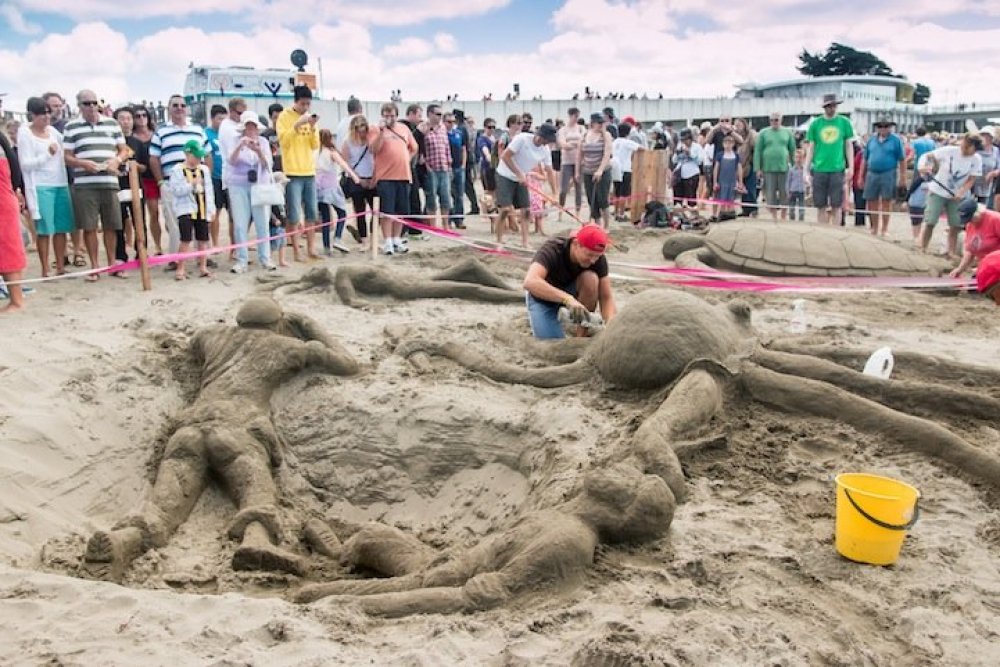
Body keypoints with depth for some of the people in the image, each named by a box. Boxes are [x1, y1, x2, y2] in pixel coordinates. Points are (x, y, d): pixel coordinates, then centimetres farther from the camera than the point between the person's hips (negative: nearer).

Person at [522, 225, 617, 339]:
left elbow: (606, 297, -22)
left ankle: (581, 337, -15)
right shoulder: (552, 249, -34)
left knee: (590, 278, -30)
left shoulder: (597, 258, -23)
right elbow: (530, 282, -51)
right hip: (543, 295, -3)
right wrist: (568, 299, -61)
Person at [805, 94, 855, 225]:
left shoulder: (844, 122, 5)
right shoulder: (815, 123, 5)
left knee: (836, 206, 2)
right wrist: (806, 171, 3)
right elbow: (810, 148, 7)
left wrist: (851, 167, 1)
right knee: (821, 206, 4)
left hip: (837, 169, 0)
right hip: (819, 170, 0)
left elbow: (848, 146, 9)